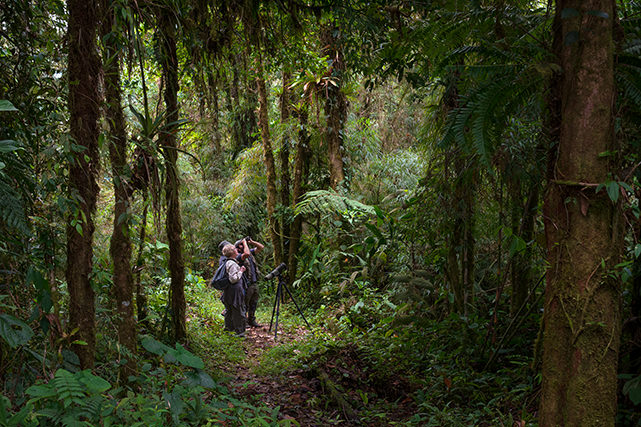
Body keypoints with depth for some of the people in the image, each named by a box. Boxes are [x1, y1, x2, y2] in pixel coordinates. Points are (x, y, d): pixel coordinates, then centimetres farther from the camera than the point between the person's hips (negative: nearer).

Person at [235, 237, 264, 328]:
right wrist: (245, 242, -19)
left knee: (254, 304, 15)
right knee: (245, 305, 1)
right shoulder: (238, 256, -13)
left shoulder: (251, 252, 11)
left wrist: (251, 241, 1)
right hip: (247, 285, -7)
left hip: (255, 283, 7)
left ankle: (251, 320, 26)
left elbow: (261, 247, 11)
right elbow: (247, 254, -34)